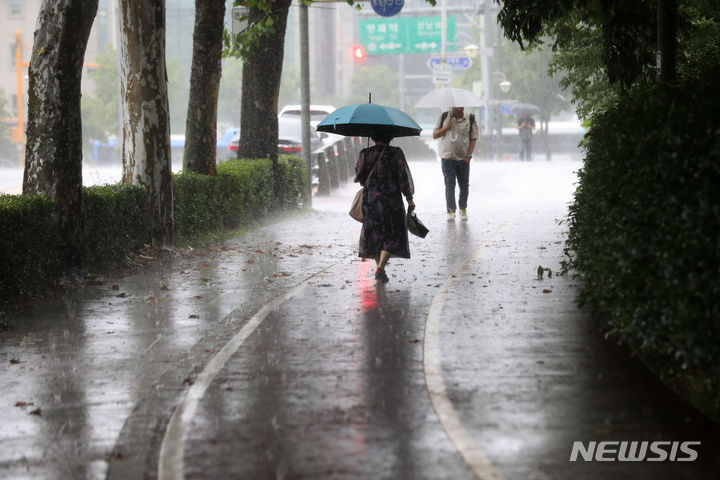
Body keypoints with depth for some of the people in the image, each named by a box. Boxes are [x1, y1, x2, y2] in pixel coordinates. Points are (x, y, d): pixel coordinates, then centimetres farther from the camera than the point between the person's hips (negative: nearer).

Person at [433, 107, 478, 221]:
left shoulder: (470, 120, 3)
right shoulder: (444, 117, 5)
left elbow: (473, 139, 3)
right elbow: (435, 135, 6)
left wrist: (469, 155, -6)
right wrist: (446, 128, -11)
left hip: (463, 159, 1)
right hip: (447, 157, -1)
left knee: (464, 186, 7)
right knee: (449, 185, -8)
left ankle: (463, 209, 25)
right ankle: (451, 211, -6)